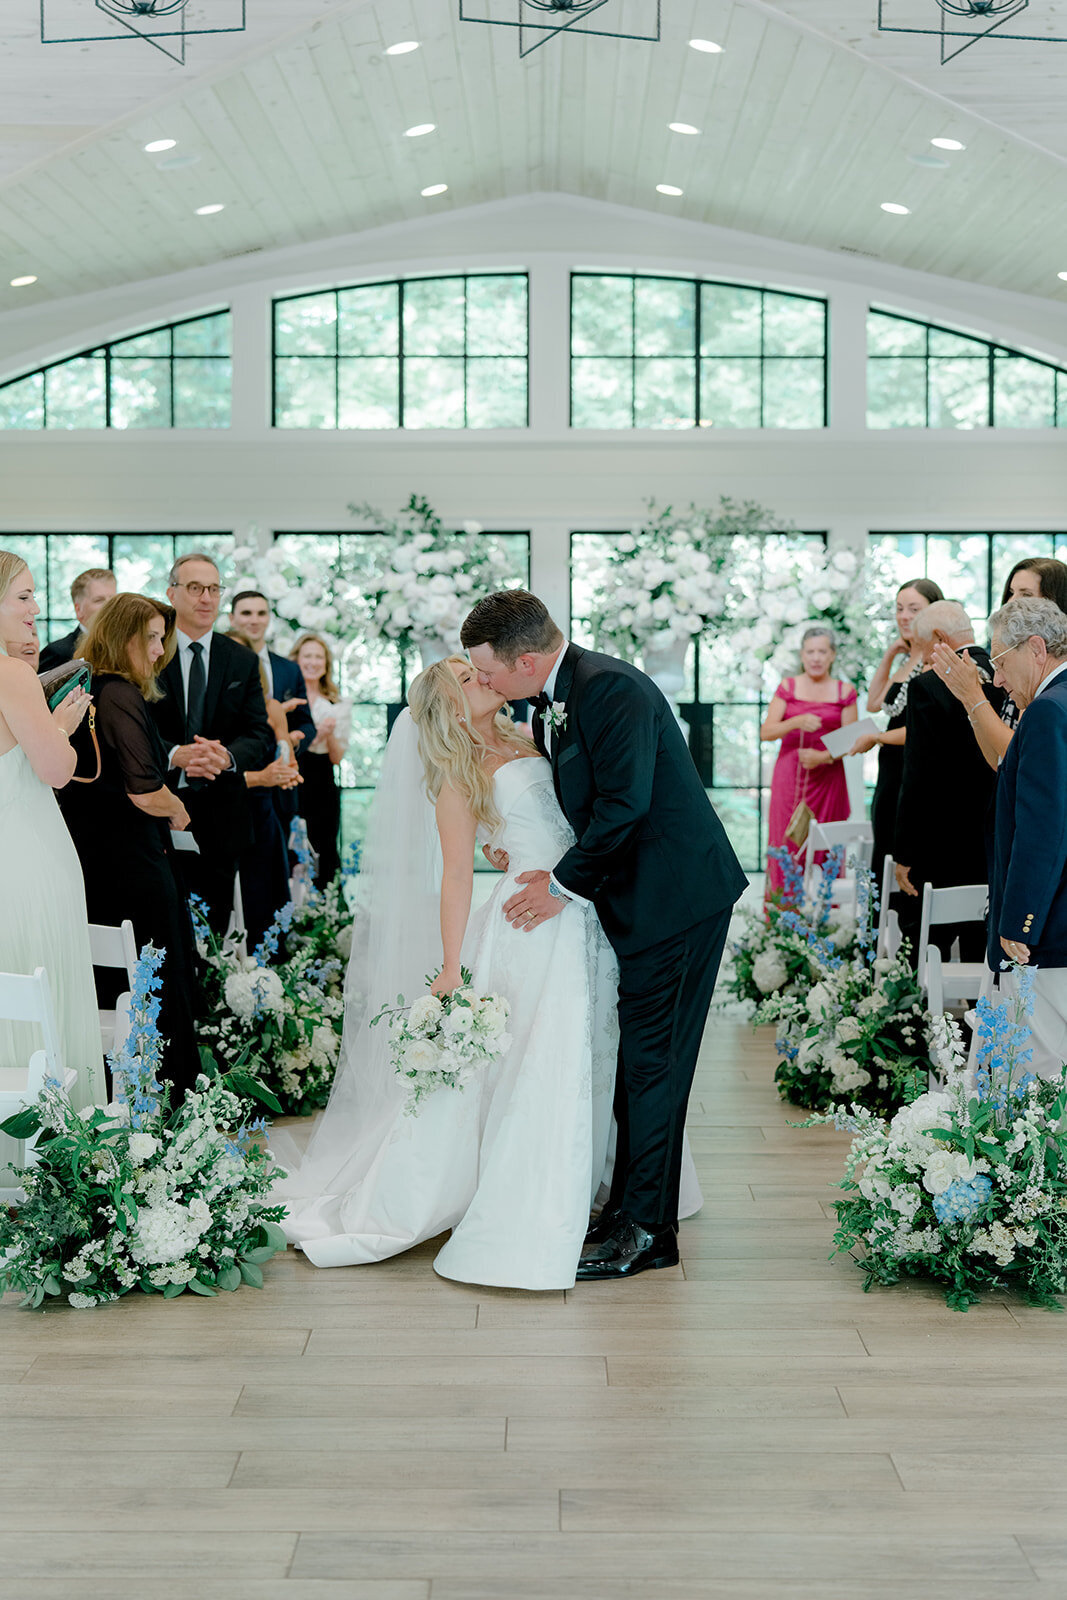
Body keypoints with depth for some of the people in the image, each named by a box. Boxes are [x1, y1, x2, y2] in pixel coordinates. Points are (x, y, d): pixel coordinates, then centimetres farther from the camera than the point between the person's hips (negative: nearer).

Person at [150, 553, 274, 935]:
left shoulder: (242, 662, 10)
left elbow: (261, 737, 3)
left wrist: (228, 757, -19)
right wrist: (175, 754, -25)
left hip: (221, 817, 3)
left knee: (215, 930, 6)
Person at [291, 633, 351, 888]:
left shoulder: (338, 706, 10)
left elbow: (337, 757, 7)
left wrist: (329, 735, -11)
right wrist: (315, 736, -12)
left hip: (322, 787, 2)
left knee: (324, 854, 0)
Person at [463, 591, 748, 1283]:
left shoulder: (612, 688, -20)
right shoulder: (551, 703, 10)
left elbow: (624, 803, -24)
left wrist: (564, 883, -16)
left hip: (677, 896, -10)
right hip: (638, 899, 10)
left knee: (652, 1062, -5)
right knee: (636, 1058, 14)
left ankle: (648, 1231, 3)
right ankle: (629, 1207, 24)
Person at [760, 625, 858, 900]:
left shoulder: (844, 692, 5)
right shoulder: (788, 687, 6)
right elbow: (766, 731, -2)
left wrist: (825, 756, -16)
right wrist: (797, 722, -19)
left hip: (827, 777, 0)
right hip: (789, 776, 0)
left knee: (824, 847, -2)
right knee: (787, 844, -2)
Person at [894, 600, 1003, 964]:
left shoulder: (929, 686, -14)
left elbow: (919, 777, -15)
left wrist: (904, 854, -9)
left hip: (940, 851, -6)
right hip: (998, 850, 6)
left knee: (924, 960, 2)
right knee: (984, 955, 13)